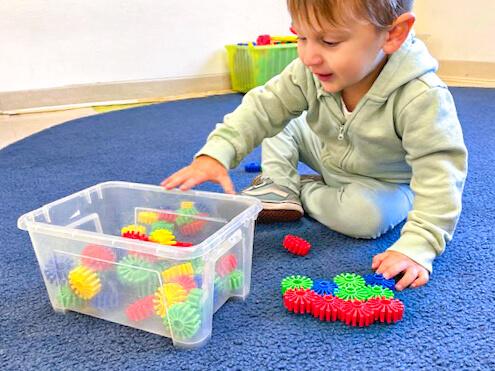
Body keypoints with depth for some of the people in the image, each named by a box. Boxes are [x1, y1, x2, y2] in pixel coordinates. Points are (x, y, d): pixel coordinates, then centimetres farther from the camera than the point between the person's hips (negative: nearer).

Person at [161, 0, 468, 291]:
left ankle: (304, 192, -6)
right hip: (329, 156, 4)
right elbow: (265, 107, -22)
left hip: (385, 183, -3)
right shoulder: (309, 72, -24)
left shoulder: (422, 98, -39)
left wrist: (416, 248, -46)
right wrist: (217, 153, -37)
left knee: (367, 216, -33)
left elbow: (439, 173, -37)